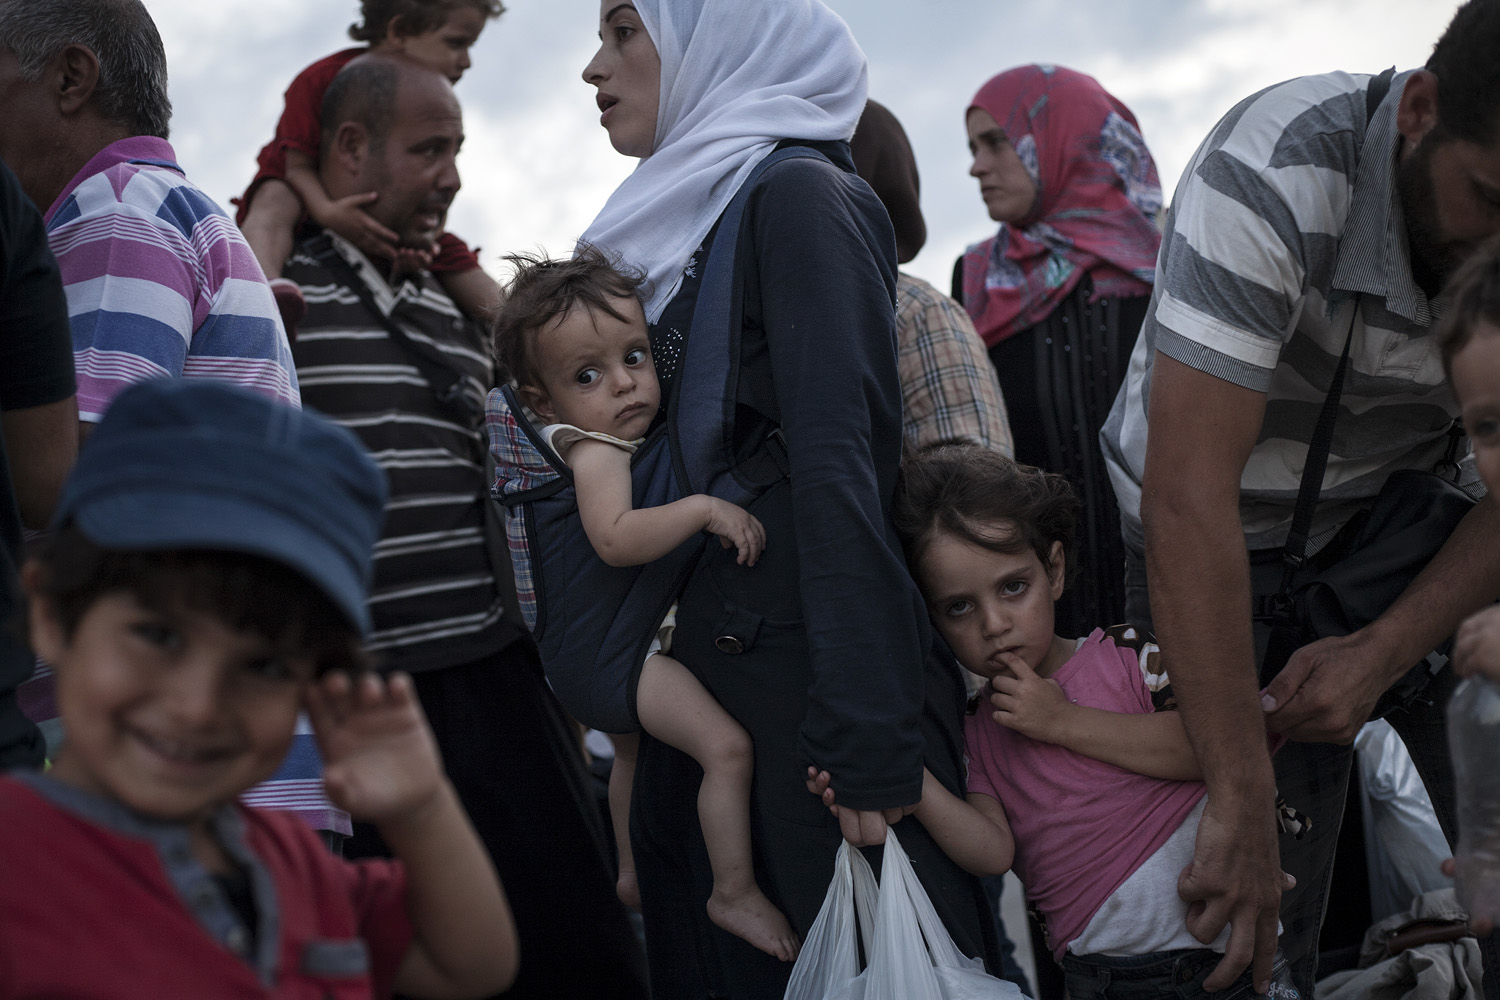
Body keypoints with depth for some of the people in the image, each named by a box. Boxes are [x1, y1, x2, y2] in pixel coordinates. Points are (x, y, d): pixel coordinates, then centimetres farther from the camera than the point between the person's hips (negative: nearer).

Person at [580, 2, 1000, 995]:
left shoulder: (801, 198, -10)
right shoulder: (685, 219, 16)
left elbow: (840, 466, -19)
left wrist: (864, 737, -24)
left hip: (804, 662, -8)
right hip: (702, 662, 9)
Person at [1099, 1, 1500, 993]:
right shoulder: (1275, 176, -32)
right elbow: (1188, 498, -35)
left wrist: (1385, 652, -24)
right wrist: (1241, 800, -36)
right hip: (1232, 543, -4)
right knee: (1258, 911, -10)